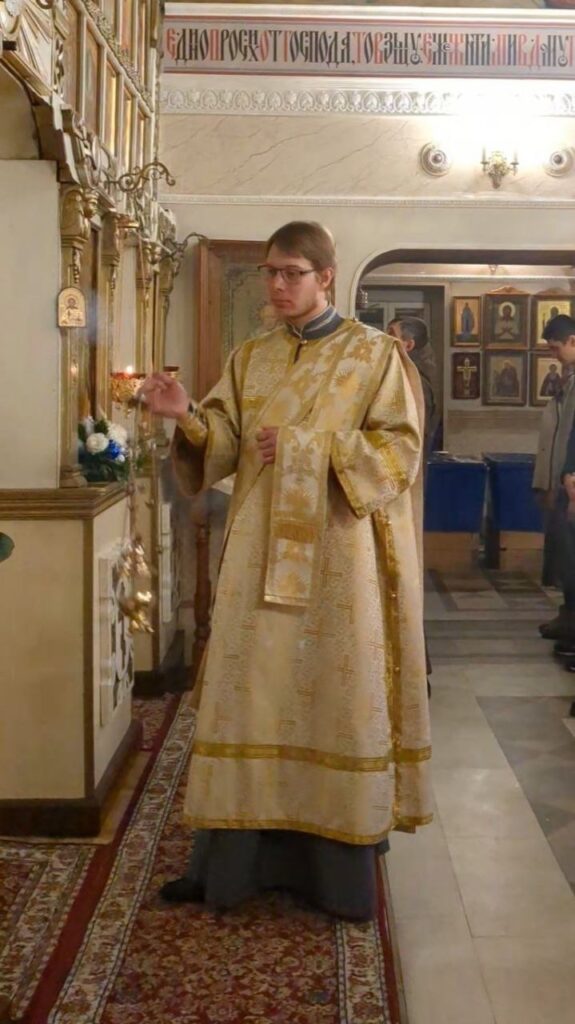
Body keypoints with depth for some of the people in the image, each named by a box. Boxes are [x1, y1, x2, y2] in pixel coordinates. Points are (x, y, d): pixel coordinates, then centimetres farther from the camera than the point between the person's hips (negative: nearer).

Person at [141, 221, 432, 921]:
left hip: (337, 554, -3)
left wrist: (308, 447, -16)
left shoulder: (374, 353, 0)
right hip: (261, 552, 4)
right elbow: (226, 443, 4)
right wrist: (188, 416, -17)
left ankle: (341, 867, 13)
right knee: (250, 688, 4)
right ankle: (231, 857, 14)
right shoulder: (250, 358, 12)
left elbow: (399, 447, -7)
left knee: (336, 690, 1)